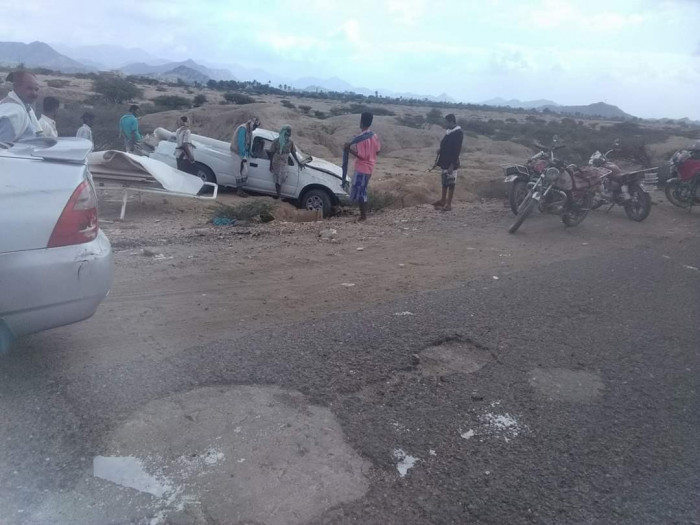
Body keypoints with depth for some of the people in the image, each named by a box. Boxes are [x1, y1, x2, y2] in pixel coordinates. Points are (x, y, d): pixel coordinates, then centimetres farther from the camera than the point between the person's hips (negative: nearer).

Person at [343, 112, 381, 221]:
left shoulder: (361, 138, -21)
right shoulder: (374, 135, 5)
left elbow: (362, 156, -24)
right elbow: (377, 150, 15)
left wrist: (349, 149, -20)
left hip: (362, 168, -9)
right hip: (369, 168, 9)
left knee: (358, 193, 0)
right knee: (362, 192, 17)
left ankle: (363, 216, 5)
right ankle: (364, 214, 22)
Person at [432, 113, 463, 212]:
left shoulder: (458, 133, -16)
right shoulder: (448, 132, 10)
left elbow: (457, 150, -19)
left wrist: (452, 165, -22)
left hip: (451, 163, -8)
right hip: (444, 162, 9)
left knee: (451, 183, 0)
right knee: (444, 182, 15)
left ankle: (449, 204, 7)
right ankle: (443, 201, 26)